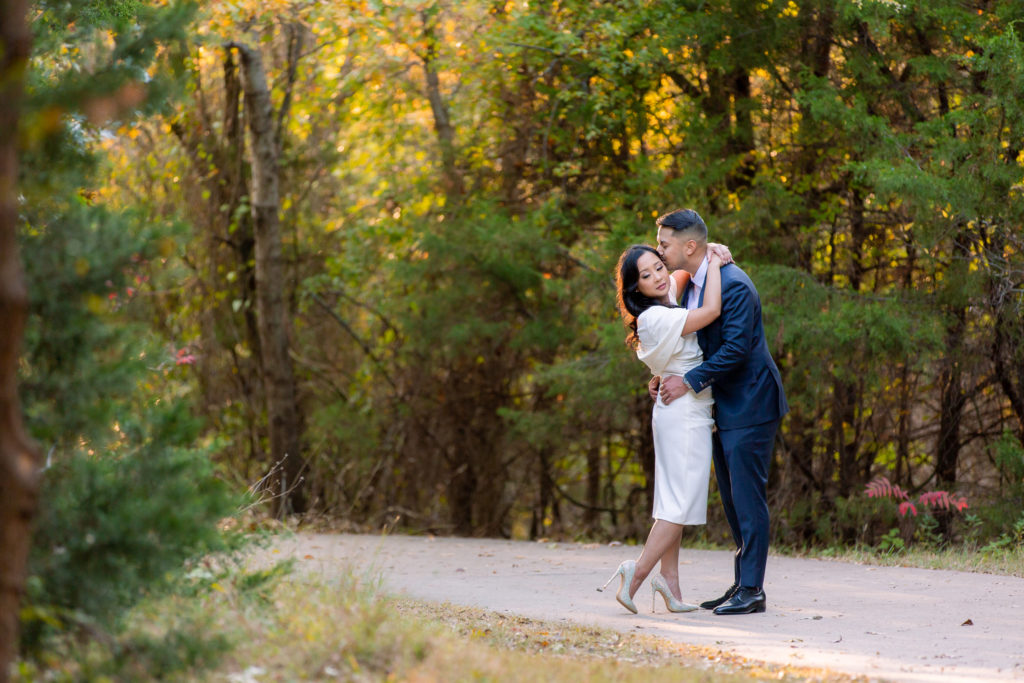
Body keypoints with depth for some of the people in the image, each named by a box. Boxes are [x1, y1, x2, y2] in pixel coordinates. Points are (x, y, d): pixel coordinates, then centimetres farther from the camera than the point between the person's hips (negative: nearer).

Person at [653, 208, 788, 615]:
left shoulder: (733, 285, -20)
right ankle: (742, 584, 19)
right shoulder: (691, 284, 11)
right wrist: (666, 376, 4)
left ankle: (752, 590, -5)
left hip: (749, 406, -10)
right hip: (723, 408, 10)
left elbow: (736, 348, -25)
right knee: (732, 500, 12)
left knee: (747, 497, -8)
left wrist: (689, 382, -22)